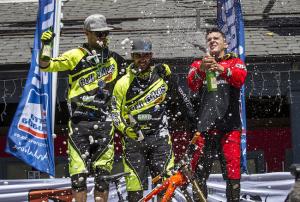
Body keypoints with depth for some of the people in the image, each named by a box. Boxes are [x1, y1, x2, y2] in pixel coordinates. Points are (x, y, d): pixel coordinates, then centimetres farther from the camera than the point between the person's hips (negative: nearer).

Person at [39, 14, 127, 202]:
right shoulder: (75, 56, 1)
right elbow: (46, 66, -6)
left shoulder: (114, 59, 13)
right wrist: (45, 46, -23)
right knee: (78, 172, -6)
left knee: (103, 173, 1)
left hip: (104, 121, 3)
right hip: (80, 121, -2)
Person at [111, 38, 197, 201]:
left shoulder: (163, 75, 4)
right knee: (135, 186, -4)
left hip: (159, 137, 1)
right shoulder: (123, 84, -1)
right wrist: (125, 129, -16)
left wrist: (191, 117, 19)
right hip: (134, 137, -1)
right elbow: (115, 112, 0)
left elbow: (179, 96, 19)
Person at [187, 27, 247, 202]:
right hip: (204, 125, 1)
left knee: (232, 168, -7)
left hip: (229, 124, -1)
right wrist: (201, 70, -25)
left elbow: (240, 78, -10)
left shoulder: (235, 62, 13)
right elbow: (192, 84, -3)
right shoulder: (198, 64, 17)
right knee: (198, 171, -2)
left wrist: (223, 70, -31)